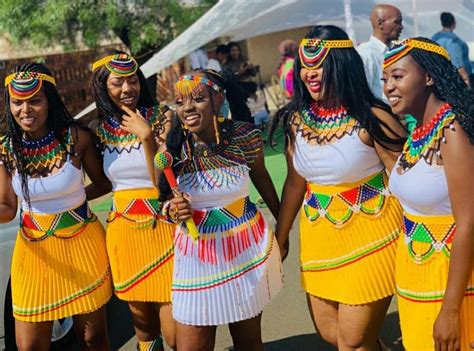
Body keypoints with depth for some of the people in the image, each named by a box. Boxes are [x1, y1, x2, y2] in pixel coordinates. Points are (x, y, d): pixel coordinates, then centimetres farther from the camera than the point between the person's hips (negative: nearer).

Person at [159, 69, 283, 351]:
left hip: (247, 248, 0)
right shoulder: (174, 146, -10)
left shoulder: (244, 135, -11)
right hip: (197, 252, 1)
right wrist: (174, 211, -21)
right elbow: (164, 198, 3)